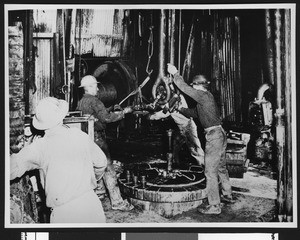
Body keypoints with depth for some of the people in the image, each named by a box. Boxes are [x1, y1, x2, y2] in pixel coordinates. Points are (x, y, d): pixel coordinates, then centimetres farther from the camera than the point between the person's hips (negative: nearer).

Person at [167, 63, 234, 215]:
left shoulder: (204, 96, -12)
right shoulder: (206, 97, 17)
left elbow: (184, 88, -12)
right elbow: (194, 113, 28)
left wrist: (175, 73, -1)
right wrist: (179, 109, 30)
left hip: (214, 135, -10)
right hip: (220, 134, 10)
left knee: (210, 171, -6)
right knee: (220, 167, 22)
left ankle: (214, 206, -2)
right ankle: (227, 195, 36)